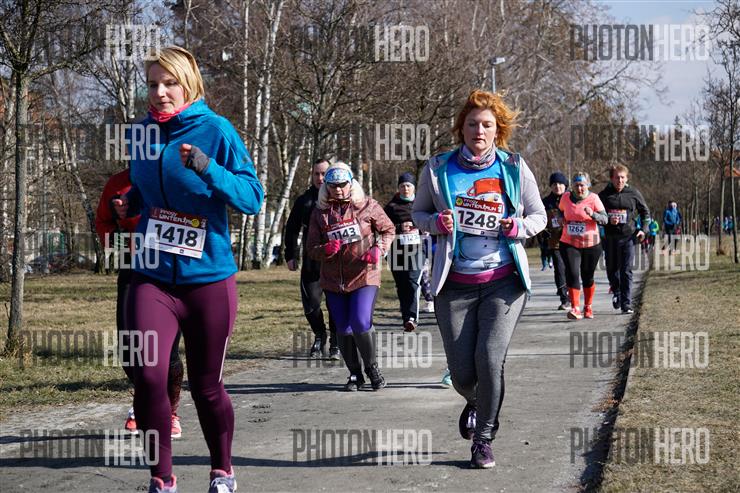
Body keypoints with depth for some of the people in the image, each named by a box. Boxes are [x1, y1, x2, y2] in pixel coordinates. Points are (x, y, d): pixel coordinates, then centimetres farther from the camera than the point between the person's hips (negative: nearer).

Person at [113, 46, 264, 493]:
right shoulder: (143, 134, 6)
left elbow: (252, 197, -12)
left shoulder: (216, 130, -8)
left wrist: (206, 168, -25)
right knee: (149, 375, -14)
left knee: (206, 385, 8)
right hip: (153, 278, 3)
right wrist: (131, 203, 5)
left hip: (208, 277, -2)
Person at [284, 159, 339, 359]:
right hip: (311, 263, 2)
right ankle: (319, 336, 25)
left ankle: (336, 342, 17)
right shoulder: (304, 201, 10)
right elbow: (292, 229, 16)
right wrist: (291, 255, 10)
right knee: (311, 304, 1)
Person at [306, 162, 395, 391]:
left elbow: (388, 229, 9)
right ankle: (355, 374, 23)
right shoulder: (319, 213, 4)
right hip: (333, 281, 3)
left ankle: (372, 367, 7)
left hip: (364, 276, -3)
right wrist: (326, 250, -18)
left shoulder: (366, 205, -1)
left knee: (361, 323, -17)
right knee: (343, 329, 5)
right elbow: (312, 249, 5)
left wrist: (379, 249, -10)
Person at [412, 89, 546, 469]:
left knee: (490, 359, -15)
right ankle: (474, 402, 38)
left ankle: (484, 438, 6)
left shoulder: (515, 169, 2)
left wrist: (520, 227, -11)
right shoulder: (438, 168, 2)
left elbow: (539, 216, 11)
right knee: (462, 373, 0)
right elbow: (418, 212, 12)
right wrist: (436, 222, -11)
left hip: (503, 282, -1)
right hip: (455, 284, 1)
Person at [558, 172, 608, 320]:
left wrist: (593, 214, -30)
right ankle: (575, 309, -17)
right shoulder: (566, 197, 1)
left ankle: (588, 307, 30)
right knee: (572, 274, -14)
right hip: (569, 243, 1)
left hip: (590, 244, -1)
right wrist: (562, 219, 1)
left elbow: (605, 219, -12)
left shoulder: (593, 198, -7)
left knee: (587, 277, 11)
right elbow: (561, 211, 22)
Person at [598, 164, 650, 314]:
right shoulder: (604, 195, 2)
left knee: (626, 271, -6)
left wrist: (643, 229, 1)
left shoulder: (633, 193, 2)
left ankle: (626, 304, -5)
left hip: (628, 236, -1)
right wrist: (608, 220, -12)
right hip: (610, 237, 1)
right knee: (611, 269, 11)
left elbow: (645, 212, 13)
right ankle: (616, 292, 38)